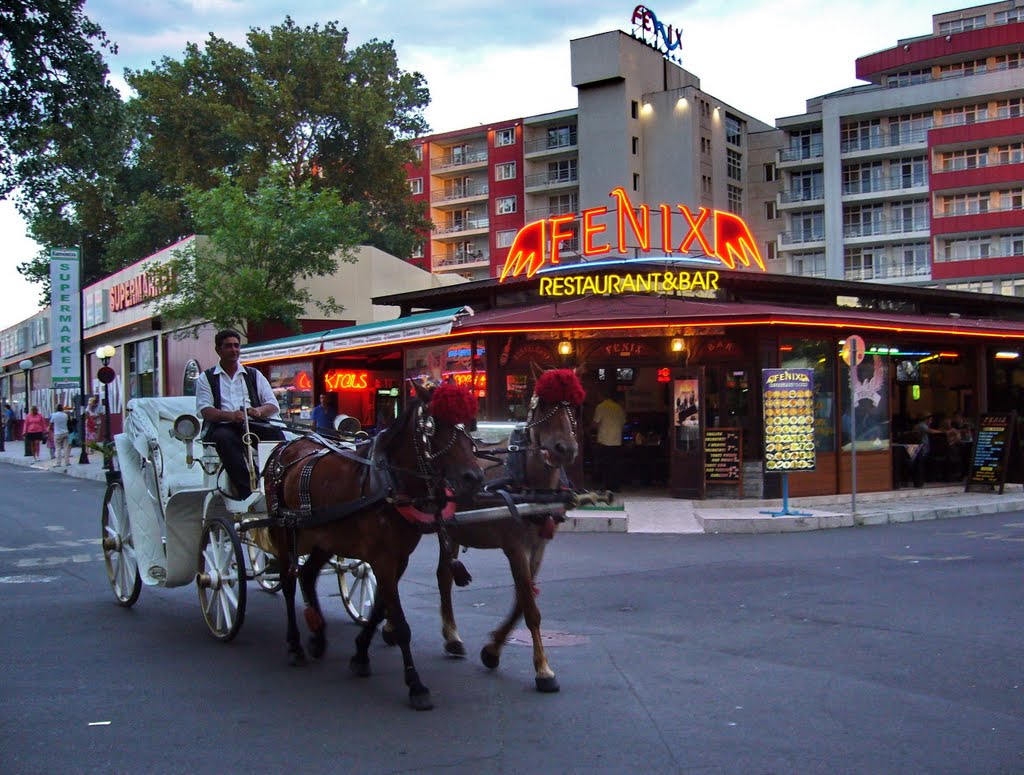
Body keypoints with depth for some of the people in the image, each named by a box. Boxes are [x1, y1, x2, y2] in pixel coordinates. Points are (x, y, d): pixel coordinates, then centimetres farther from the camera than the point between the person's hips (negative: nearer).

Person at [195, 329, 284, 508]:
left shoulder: (254, 375, 21)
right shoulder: (206, 378, 15)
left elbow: (274, 406, 11)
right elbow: (205, 411, -1)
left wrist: (259, 410, -14)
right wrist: (231, 416, -22)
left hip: (253, 425, 2)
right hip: (222, 426, -2)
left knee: (274, 432, -29)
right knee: (224, 437, -37)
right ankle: (246, 491, -47)